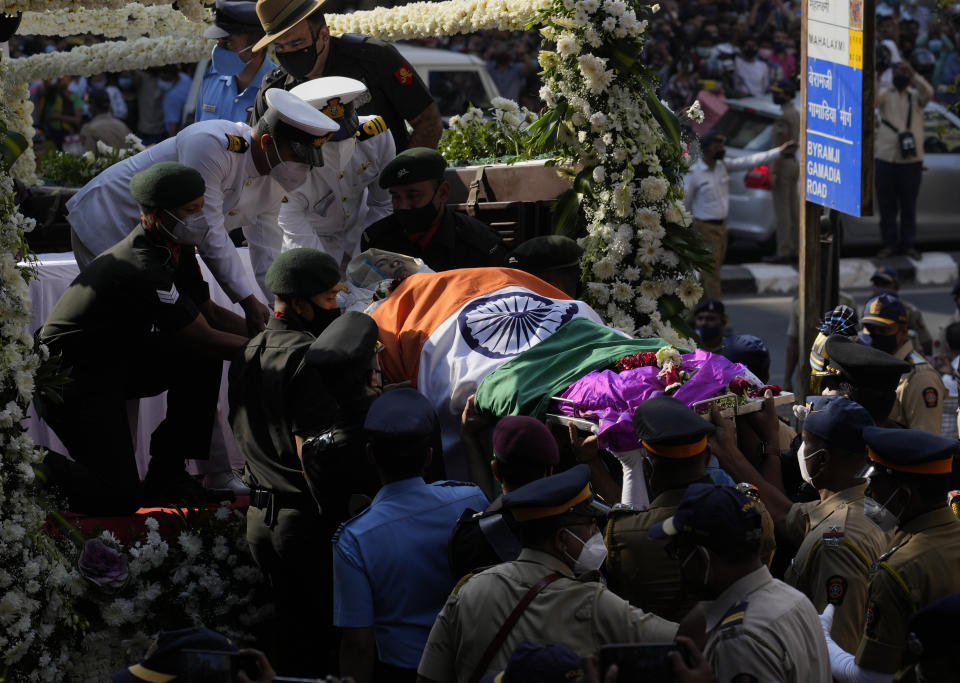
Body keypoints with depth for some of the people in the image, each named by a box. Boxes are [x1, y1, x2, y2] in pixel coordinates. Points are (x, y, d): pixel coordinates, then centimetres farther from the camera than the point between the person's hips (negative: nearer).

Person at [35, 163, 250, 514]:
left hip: (115, 359, 10)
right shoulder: (143, 269, -29)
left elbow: (210, 313, 12)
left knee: (202, 362, -5)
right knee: (119, 498, -16)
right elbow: (204, 338, -23)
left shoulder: (175, 248, 1)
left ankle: (167, 473, 5)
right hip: (69, 377, -10)